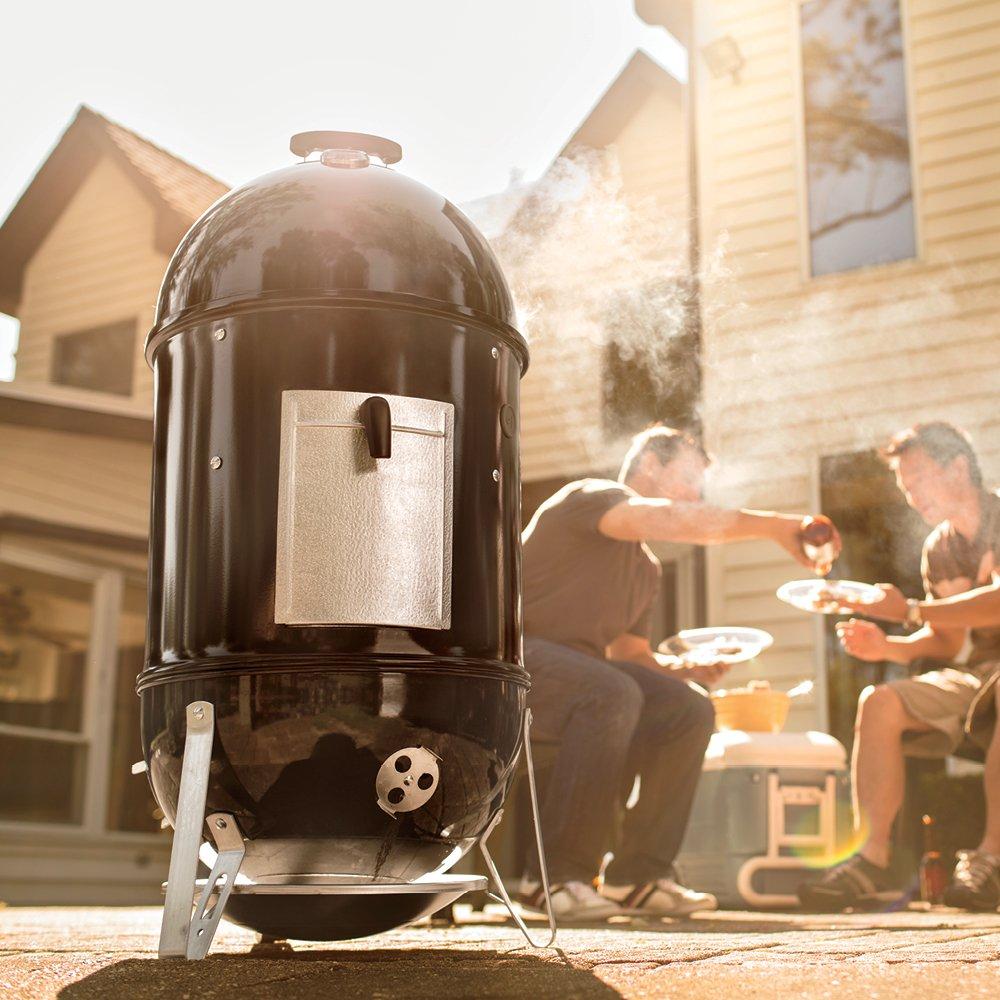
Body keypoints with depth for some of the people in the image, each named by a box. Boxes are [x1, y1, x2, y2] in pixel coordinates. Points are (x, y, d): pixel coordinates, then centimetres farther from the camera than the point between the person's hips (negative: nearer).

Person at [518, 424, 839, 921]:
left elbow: (630, 653, 21)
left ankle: (637, 875, -6)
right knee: (612, 695, -35)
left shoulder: (647, 568, 20)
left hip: (575, 667, 9)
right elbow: (669, 520, -27)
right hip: (515, 649, -9)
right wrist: (773, 525, -27)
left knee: (689, 709, -6)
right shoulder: (591, 496, -7)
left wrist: (685, 668, 0)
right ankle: (559, 875, -28)